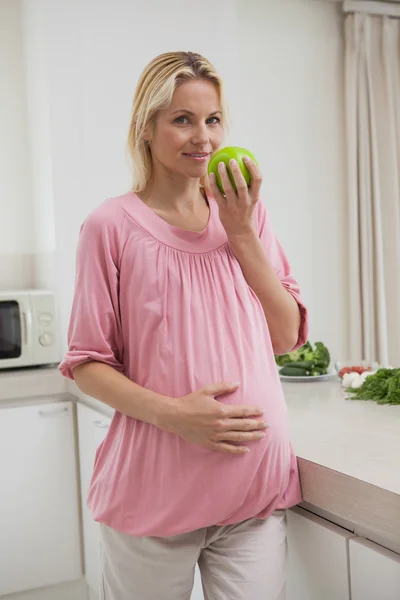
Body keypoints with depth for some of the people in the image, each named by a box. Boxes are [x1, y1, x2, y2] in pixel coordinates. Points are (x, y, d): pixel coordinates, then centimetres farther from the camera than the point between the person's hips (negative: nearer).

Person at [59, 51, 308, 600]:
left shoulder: (246, 212, 7)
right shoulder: (113, 226, -6)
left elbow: (287, 336, 3)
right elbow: (86, 362, -4)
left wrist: (240, 232, -6)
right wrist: (172, 414, -19)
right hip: (155, 491, -2)